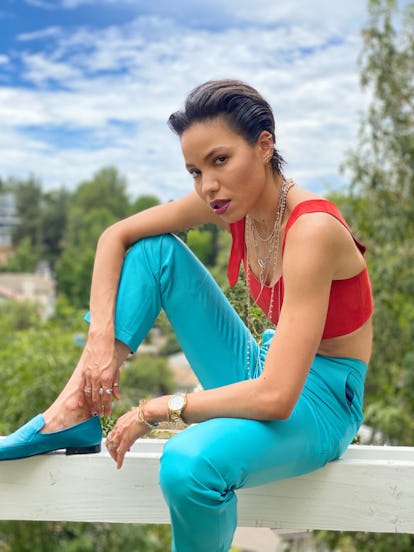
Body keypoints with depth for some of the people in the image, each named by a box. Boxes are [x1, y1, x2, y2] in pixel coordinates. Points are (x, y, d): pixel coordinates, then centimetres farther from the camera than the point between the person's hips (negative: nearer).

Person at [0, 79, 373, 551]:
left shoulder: (311, 228, -28)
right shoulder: (235, 198, -7)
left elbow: (276, 397, -33)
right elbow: (116, 236, 2)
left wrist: (156, 410, -22)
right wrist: (101, 336, -11)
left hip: (321, 399, -7)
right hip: (264, 372, 7)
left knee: (189, 463, -38)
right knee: (153, 249, -2)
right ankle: (74, 414, -5)